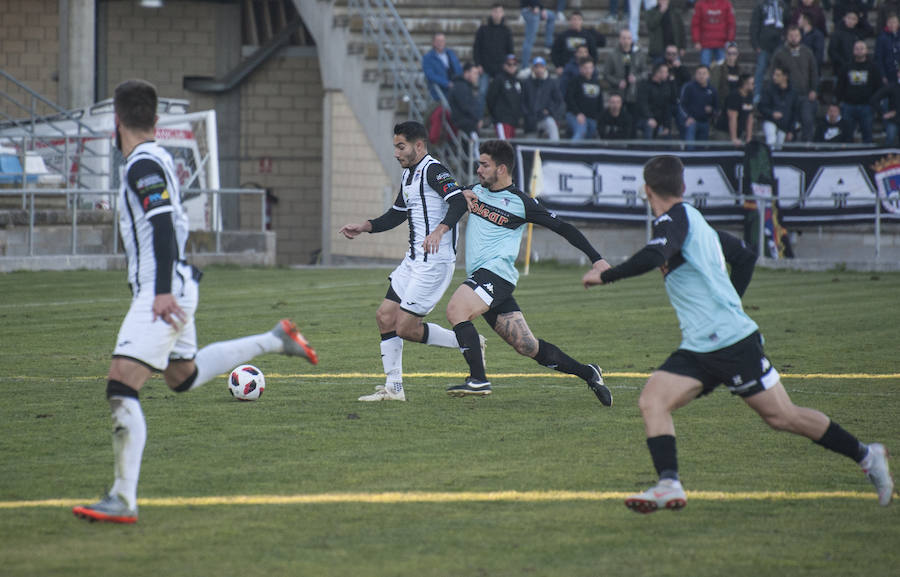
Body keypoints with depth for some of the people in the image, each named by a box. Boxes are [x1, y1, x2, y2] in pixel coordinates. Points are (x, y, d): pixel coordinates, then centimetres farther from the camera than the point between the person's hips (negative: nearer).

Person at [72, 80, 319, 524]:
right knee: (182, 376, 30)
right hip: (175, 288, 10)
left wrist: (163, 291, -31)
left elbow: (164, 225, -24)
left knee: (121, 386, -17)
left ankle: (123, 500, -23)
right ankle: (276, 341, 35)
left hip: (162, 293, -10)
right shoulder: (157, 159, 15)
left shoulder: (144, 164, -13)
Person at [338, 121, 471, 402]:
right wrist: (364, 227, 17)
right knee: (385, 317, 6)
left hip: (435, 261, -10)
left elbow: (459, 201, -26)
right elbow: (396, 215, 29)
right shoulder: (408, 175, 17)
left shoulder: (433, 170, -13)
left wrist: (440, 230, -41)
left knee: (405, 328, -11)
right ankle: (393, 387, 11)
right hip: (414, 260, 10)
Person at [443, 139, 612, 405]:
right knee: (527, 346, 7)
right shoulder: (476, 191, 14)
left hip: (497, 272, -7)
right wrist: (460, 196, 2)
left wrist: (596, 258, -4)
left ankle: (478, 379, -26)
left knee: (456, 309, -27)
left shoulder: (520, 203, -4)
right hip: (480, 275, 7)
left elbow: (562, 228, 0)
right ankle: (587, 373, 18)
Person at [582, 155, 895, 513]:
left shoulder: (676, 217, -10)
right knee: (652, 401, -8)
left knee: (781, 417, 0)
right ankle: (669, 486, -18)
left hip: (733, 341, -9)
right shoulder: (696, 221, 17)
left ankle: (865, 456, 14)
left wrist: (604, 276, -18)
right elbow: (745, 256, 29)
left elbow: (653, 256, -30)